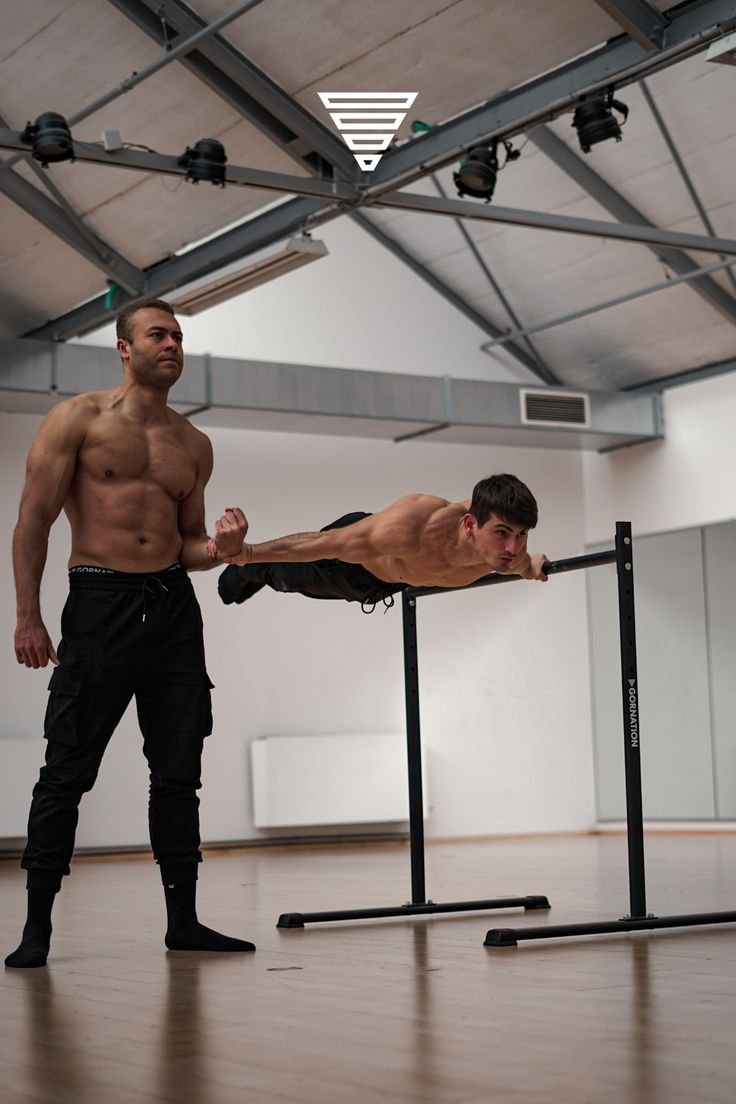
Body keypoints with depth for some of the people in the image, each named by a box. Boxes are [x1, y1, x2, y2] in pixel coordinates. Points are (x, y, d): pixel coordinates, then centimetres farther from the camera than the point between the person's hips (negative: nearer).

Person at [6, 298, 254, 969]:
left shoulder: (194, 444, 15)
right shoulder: (78, 420, 2)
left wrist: (217, 550, -3)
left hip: (175, 608, 5)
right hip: (99, 603, -4)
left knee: (178, 770, 5)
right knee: (68, 770, -3)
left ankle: (183, 920, 12)